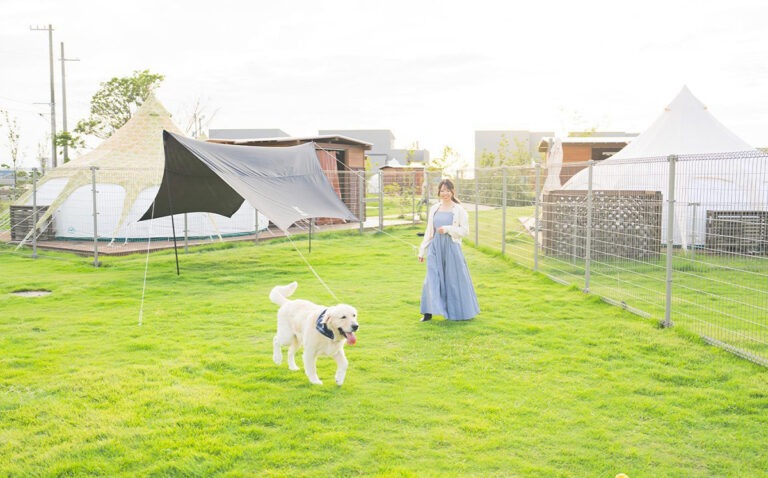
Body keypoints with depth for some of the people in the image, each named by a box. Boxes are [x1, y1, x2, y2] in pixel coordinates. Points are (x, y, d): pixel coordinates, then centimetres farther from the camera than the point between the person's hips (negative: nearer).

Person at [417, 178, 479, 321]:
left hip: (452, 247, -3)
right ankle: (429, 312, 1)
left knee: (454, 279, 4)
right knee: (432, 279, -3)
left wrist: (447, 229, -17)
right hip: (435, 247, 3)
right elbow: (429, 231, 13)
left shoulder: (459, 210, -2)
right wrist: (422, 250, 12)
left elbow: (465, 230, -5)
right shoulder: (434, 209, 9)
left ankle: (457, 311, 21)